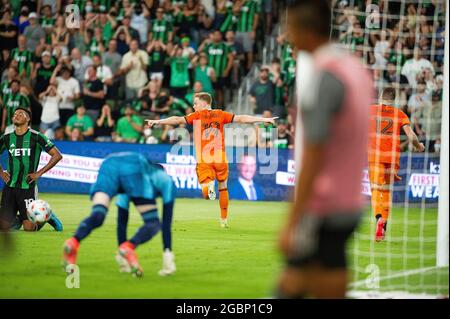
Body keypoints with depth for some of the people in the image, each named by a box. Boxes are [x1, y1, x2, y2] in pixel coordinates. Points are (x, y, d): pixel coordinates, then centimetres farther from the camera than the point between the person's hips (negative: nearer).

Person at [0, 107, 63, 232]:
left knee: (29, 228, -6)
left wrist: (39, 173, -9)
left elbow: (57, 156, -6)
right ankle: (18, 219, 29)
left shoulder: (36, 137, -5)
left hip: (27, 187, -4)